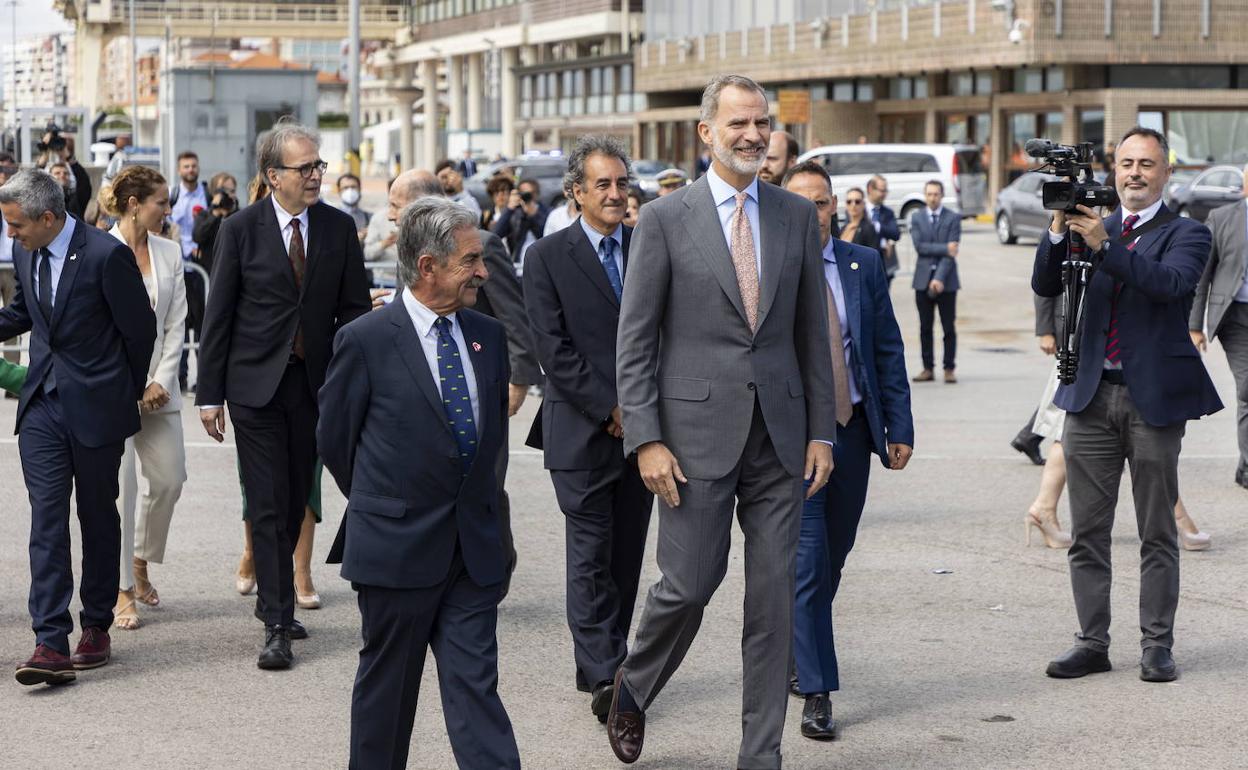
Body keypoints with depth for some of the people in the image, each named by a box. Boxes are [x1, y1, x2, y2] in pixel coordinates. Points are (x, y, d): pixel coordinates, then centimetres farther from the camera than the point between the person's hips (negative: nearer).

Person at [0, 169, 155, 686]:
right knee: (46, 518, -5)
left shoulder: (107, 255, -16)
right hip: (42, 405, 5)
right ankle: (51, 643, -9)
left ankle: (96, 627, 24)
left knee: (98, 517, 9)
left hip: (96, 406, -4)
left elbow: (140, 328, -6)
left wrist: (130, 392, 5)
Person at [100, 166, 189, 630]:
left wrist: (161, 382, -3)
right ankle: (123, 591, 5)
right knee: (120, 487, -5)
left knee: (170, 478, 5)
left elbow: (176, 324, 8)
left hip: (158, 386, 5)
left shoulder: (168, 252, 8)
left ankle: (139, 561, 30)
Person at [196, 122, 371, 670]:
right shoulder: (240, 230, -4)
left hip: (315, 382, 3)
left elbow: (354, 308, 7)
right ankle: (277, 624, -3)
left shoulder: (339, 228, 3)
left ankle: (272, 599, 31)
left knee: (295, 502, 12)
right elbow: (218, 316, -1)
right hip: (255, 383, -3)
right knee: (268, 506, -5)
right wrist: (209, 394, -3)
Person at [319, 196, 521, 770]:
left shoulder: (488, 336, 7)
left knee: (476, 686, 2)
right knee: (386, 690, 10)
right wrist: (382, 507, 10)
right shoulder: (365, 341, -10)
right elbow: (334, 440, 0)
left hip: (475, 548, 4)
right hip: (396, 548, -4)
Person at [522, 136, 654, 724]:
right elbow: (553, 349, -8)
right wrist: (609, 410, -12)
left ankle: (601, 666, 18)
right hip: (582, 431, -4)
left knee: (626, 556, 8)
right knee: (590, 556, -5)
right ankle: (604, 675, -3)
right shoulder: (547, 257, -2)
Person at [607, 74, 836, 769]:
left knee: (775, 597, 5)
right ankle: (633, 688, 28)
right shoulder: (666, 219, -2)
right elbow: (634, 341, -3)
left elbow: (812, 332, 11)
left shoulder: (798, 216, 9)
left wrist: (821, 430, 6)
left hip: (780, 437, 3)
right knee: (689, 584, -2)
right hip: (698, 432, -3)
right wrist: (647, 440, -10)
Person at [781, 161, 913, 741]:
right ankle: (817, 692, -3)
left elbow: (888, 349, 7)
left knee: (833, 558, 15)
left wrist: (899, 426, 2)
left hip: (852, 427, 4)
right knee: (808, 561, -8)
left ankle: (794, 652, 37)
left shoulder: (865, 264, 5)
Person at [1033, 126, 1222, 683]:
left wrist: (1104, 244, -27)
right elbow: (1045, 286, 2)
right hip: (1090, 393, 4)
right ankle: (1092, 643, 13)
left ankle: (1156, 645, 10)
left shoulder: (1186, 234, 1)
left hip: (1153, 396, -3)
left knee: (1157, 533, 3)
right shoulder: (1090, 229, 12)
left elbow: (1171, 282, -20)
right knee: (1087, 532, 6)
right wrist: (1060, 231, -14)